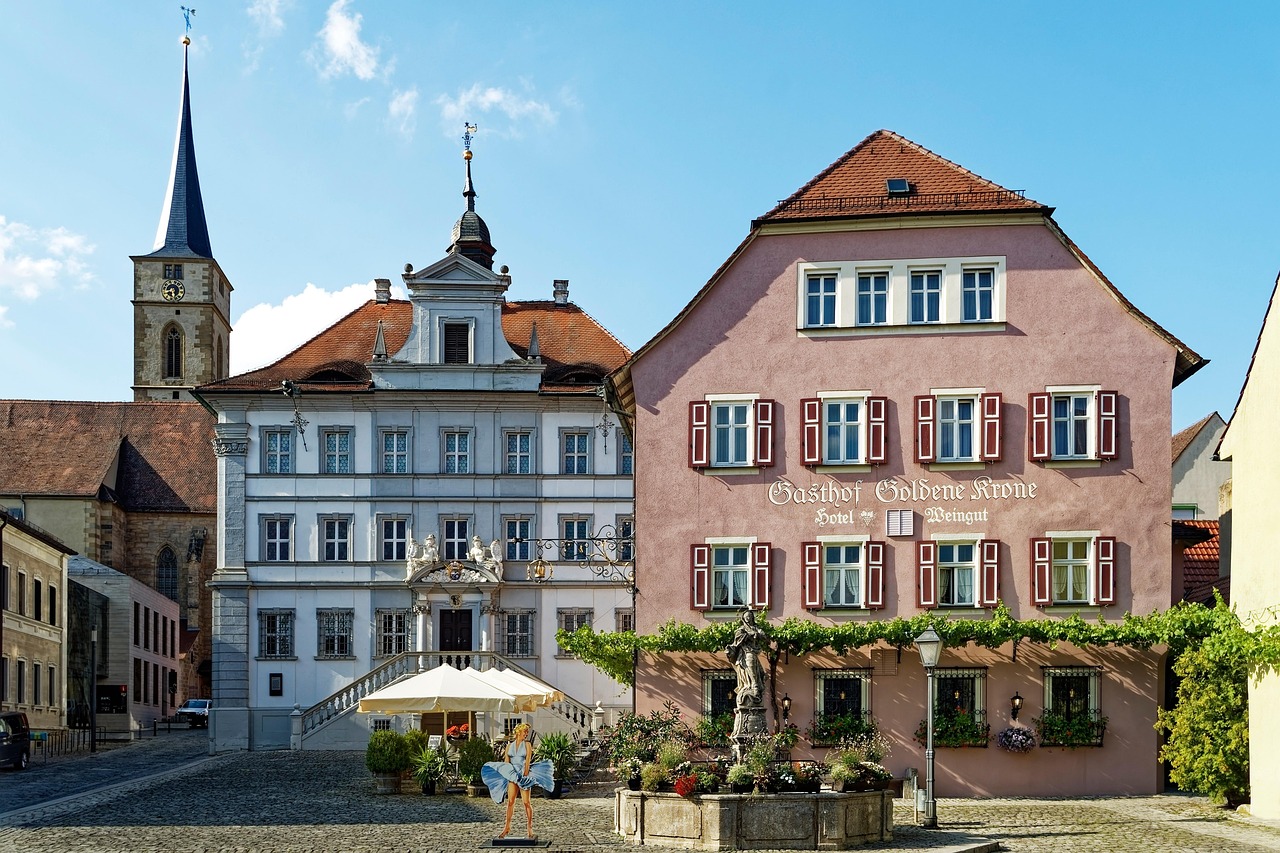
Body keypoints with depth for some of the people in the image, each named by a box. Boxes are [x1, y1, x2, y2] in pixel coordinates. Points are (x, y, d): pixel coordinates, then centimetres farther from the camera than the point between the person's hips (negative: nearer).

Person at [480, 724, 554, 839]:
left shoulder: (527, 745, 3)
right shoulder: (509, 746, 11)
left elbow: (528, 762, -5)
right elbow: (506, 762, 10)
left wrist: (525, 776, -13)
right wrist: (507, 774, -3)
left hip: (524, 774, -2)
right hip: (512, 776, 2)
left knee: (526, 802, -3)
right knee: (510, 801, 0)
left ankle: (529, 827, 4)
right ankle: (507, 827, 6)